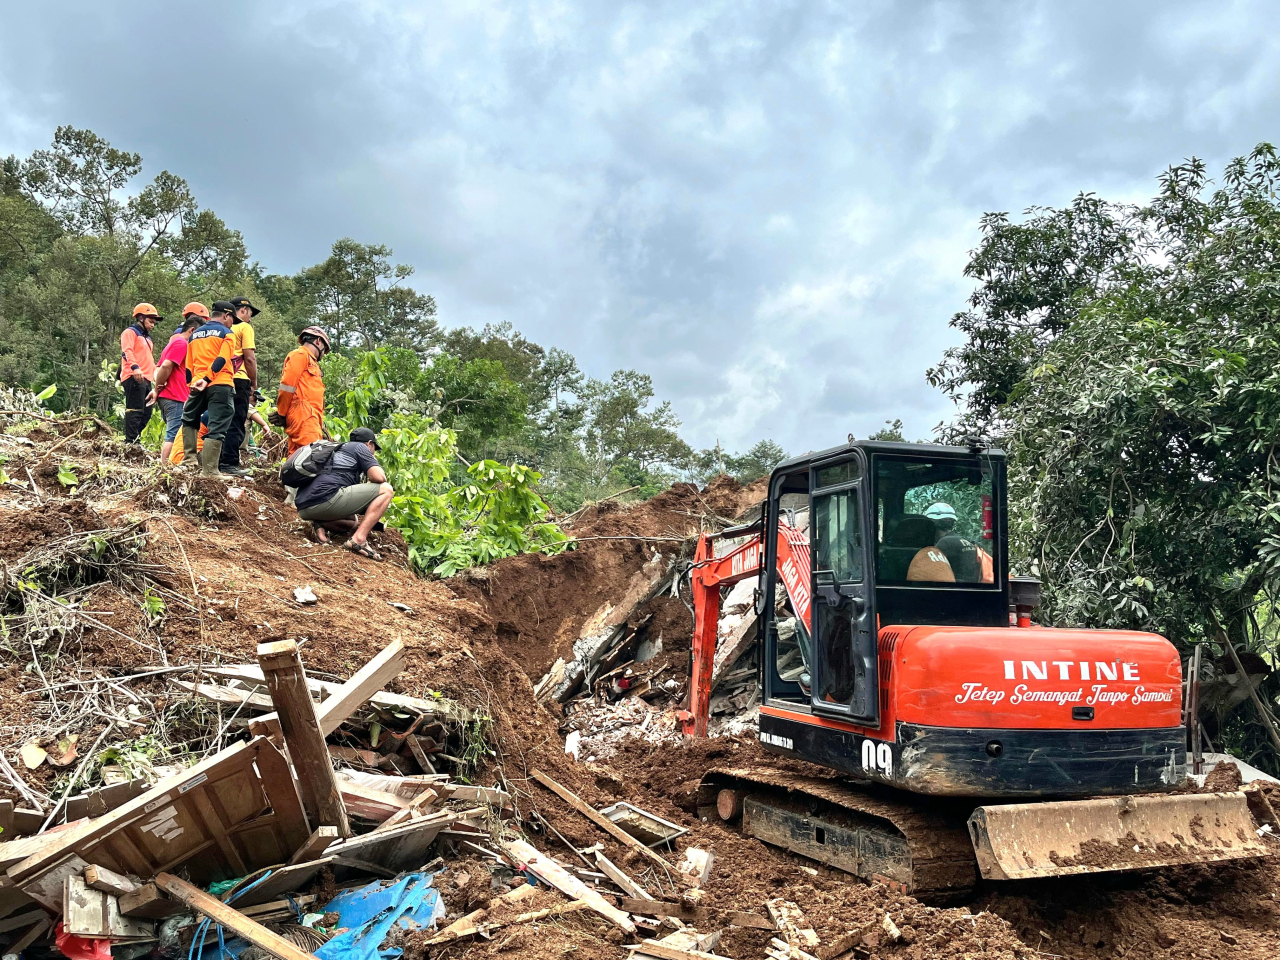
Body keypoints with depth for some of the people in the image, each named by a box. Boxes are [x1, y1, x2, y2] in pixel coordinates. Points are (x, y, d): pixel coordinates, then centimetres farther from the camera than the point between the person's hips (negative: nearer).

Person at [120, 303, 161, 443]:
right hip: (134, 378, -10)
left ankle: (135, 439, 13)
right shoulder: (130, 332, 0)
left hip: (145, 379, 10)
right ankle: (131, 441, -16)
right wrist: (135, 367, -31)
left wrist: (155, 372, 24)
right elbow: (127, 351, -16)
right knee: (135, 410, -14)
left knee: (146, 413, 9)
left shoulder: (147, 337, 29)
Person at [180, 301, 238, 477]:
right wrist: (207, 379, -18)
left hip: (197, 386, 5)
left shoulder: (195, 334, 20)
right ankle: (208, 471, -10)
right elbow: (221, 360, -14)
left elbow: (189, 366, 19)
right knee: (216, 428, -5)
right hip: (220, 386, -5)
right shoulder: (226, 333, 2)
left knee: (188, 420, 27)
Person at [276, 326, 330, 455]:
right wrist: (282, 414, -6)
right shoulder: (300, 355, 2)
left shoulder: (311, 361, 29)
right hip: (303, 416, -9)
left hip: (310, 419, 9)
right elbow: (287, 385, -8)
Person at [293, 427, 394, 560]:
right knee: (386, 490, 0)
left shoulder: (337, 450, 36)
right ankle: (359, 539, -13)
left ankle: (322, 524, 3)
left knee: (354, 523, 35)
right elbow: (379, 478, -3)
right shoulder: (360, 447, 12)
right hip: (326, 498, -9)